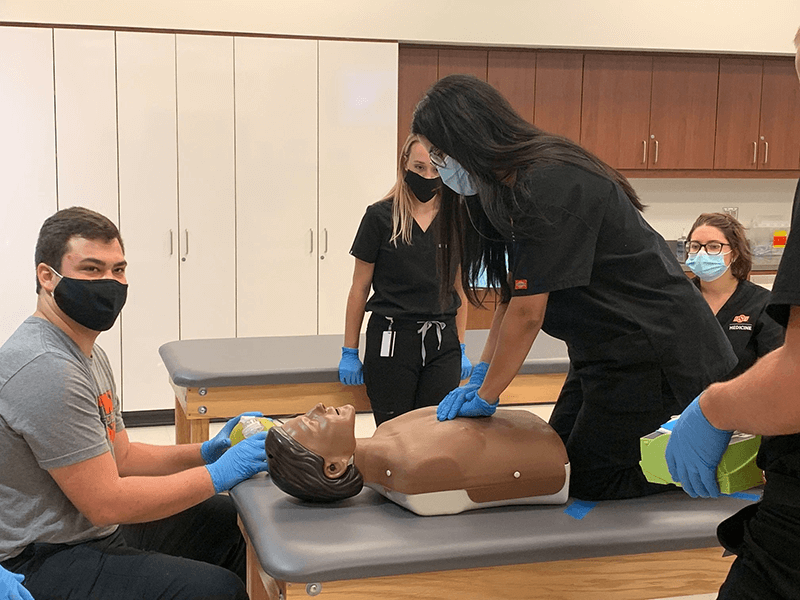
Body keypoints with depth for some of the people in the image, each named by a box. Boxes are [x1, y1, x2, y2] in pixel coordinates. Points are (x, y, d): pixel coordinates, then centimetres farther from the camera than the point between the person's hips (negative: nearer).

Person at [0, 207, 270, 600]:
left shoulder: (86, 351, 11)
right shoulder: (46, 368, -25)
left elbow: (120, 455, 15)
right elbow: (106, 503, -25)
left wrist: (204, 452, 1)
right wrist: (218, 474, -19)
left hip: (95, 532, 11)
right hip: (42, 563, -11)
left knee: (225, 519, 17)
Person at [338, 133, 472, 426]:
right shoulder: (381, 216, -2)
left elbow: (459, 288, 14)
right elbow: (360, 288, 1)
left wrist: (461, 348, 12)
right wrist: (349, 352, 1)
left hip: (442, 341, 3)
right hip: (391, 338, -2)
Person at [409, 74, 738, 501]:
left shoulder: (549, 186, -24)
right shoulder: (510, 187, 8)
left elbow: (527, 313, -22)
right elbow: (512, 297, 9)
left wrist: (486, 397, -12)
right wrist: (480, 376, 2)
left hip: (654, 351, -10)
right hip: (605, 353, 10)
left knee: (588, 483, -3)